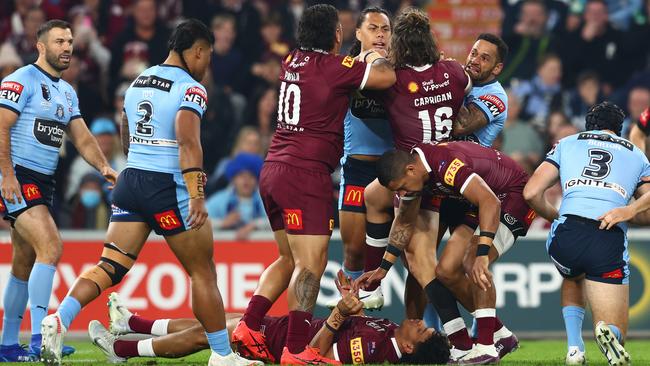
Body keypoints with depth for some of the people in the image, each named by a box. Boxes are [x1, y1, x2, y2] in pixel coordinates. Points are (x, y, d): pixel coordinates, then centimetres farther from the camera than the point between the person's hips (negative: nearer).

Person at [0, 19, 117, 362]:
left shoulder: (67, 92, 18)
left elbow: (82, 137, 15)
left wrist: (104, 167, -3)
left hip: (43, 181, 9)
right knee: (51, 246, -22)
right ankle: (38, 338, -25)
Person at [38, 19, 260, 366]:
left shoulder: (138, 83, 15)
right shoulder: (190, 89, -9)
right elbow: (188, 142, -23)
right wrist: (196, 196, -28)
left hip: (130, 181, 7)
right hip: (168, 188, -6)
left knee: (111, 266, 2)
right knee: (203, 272, 5)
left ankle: (59, 319, -20)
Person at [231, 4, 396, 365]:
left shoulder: (292, 62, 12)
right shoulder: (332, 67, -11)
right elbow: (386, 77, -10)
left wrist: (364, 55, 28)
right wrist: (375, 55, 10)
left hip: (273, 172, 9)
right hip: (305, 174, -9)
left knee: (290, 259, 18)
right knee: (311, 263, -10)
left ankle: (248, 327, 10)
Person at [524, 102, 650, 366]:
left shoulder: (567, 143, 24)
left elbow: (531, 193, 16)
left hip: (567, 235, 1)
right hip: (610, 243, -1)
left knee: (572, 279, 39)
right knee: (616, 332, 11)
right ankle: (607, 333, -28)